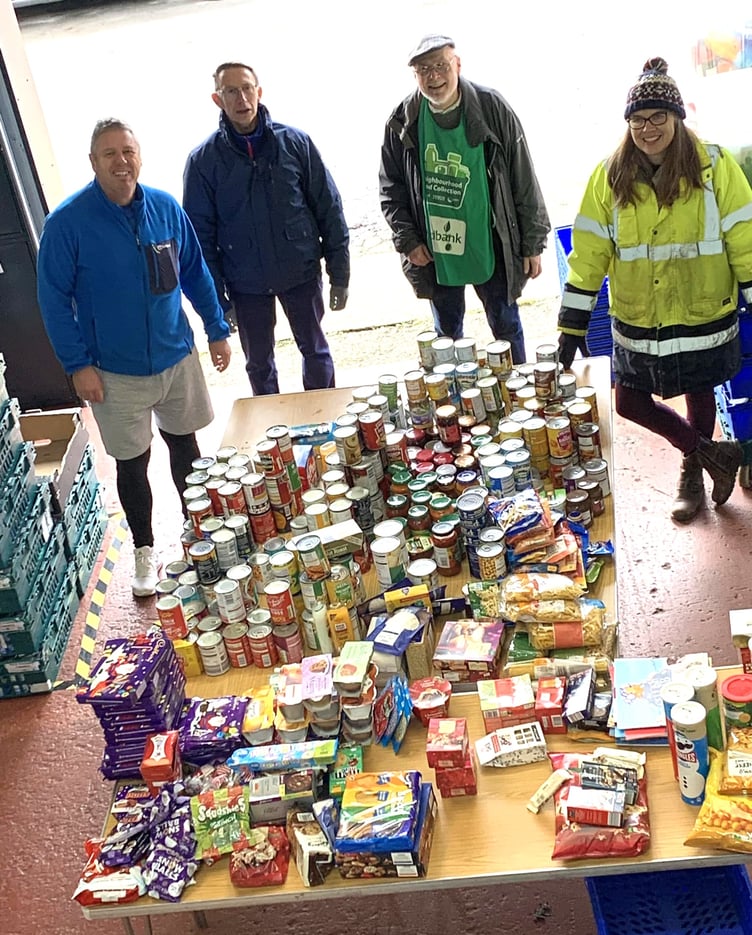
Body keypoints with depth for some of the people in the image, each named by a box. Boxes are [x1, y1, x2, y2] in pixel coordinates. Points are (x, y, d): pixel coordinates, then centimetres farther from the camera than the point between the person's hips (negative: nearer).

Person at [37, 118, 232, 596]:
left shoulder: (167, 208, -4)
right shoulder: (67, 223, -14)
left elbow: (196, 273, 7)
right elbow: (55, 299, -9)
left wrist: (218, 330, 8)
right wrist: (78, 364, -12)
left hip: (177, 357, 3)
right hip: (115, 372, -3)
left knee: (185, 443, 18)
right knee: (132, 463, 8)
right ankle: (145, 549, 27)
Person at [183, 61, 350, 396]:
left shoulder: (295, 142, -7)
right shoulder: (203, 160, -6)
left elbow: (329, 208, -2)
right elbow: (200, 233, -2)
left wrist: (340, 275, -3)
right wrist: (215, 298, -5)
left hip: (302, 273, 0)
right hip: (246, 283, 0)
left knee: (316, 352, 14)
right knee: (259, 364, 15)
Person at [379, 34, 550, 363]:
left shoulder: (493, 109, -11)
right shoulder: (402, 122, -6)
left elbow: (524, 182, -7)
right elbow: (390, 188, 4)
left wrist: (532, 244, -5)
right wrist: (408, 241, -6)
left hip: (491, 247, -1)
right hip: (434, 254, 2)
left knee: (506, 326, 13)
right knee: (446, 334, 17)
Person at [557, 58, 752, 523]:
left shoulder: (714, 166, -10)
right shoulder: (610, 176, -5)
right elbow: (589, 253, -5)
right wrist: (573, 325, -5)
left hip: (704, 316, -2)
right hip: (637, 323, 2)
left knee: (699, 396, 14)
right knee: (630, 402, 7)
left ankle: (692, 474, 40)